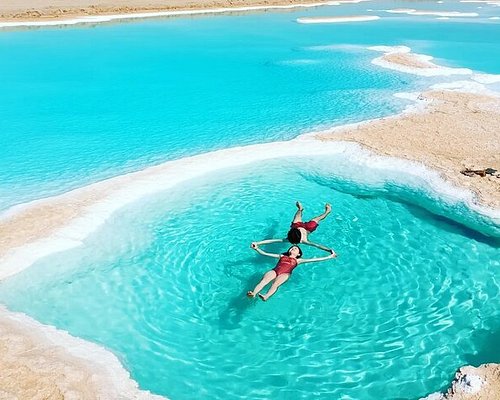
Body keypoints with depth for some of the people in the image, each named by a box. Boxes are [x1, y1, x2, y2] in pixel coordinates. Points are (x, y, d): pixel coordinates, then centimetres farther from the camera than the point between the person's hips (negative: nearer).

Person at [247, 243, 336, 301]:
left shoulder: (298, 260, 28)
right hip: (275, 270, 2)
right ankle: (253, 293, -56)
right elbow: (265, 254, 31)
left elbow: (314, 260, 24)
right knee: (264, 280, -32)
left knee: (275, 284, -36)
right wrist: (256, 248, 22)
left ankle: (265, 297, -62)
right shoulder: (282, 256, 34)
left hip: (285, 273, -2)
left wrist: (329, 256, 22)